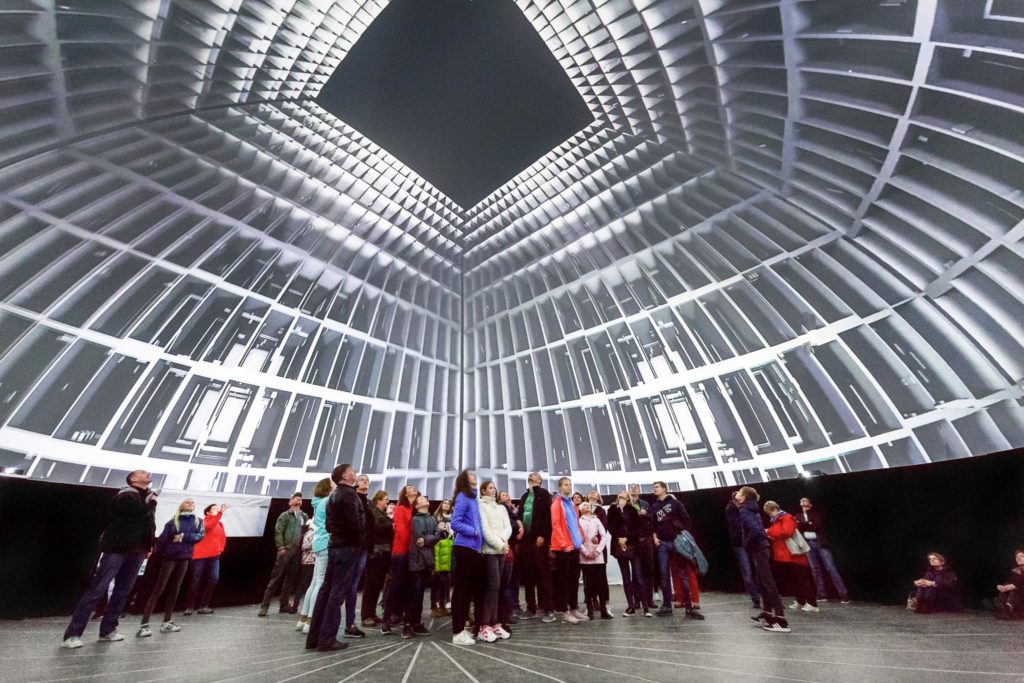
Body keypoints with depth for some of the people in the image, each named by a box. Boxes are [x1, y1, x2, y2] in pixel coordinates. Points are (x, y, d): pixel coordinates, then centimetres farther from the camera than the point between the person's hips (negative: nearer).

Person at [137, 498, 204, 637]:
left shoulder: (198, 522, 9)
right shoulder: (173, 521, 0)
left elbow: (199, 536, -4)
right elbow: (162, 538, -6)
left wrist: (184, 536, -15)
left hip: (184, 558, 3)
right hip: (170, 557, -3)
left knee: (174, 590, 10)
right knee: (158, 590, -5)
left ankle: (167, 623, 18)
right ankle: (143, 625, -1)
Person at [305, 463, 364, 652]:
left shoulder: (334, 495, 14)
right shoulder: (349, 494, -17)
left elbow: (329, 523, 17)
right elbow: (355, 523, -22)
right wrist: (360, 539, -5)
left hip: (335, 545, 9)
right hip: (348, 546, -9)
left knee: (327, 589, 14)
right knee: (339, 591, -2)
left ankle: (314, 637, 21)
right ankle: (327, 639, 3)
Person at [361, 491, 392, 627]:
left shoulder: (384, 514, 20)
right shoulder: (372, 512, -5)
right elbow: (375, 528, -20)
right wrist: (391, 525, -13)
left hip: (384, 552, 8)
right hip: (375, 552, -8)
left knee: (378, 584, 10)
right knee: (372, 583, -3)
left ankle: (372, 613, 18)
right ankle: (366, 615, 6)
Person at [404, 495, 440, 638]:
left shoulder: (433, 519, 13)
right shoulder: (415, 519, -2)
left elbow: (437, 536, 3)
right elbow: (418, 539, -10)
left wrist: (426, 540, -12)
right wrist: (430, 538, -2)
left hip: (428, 560, 5)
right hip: (417, 560, -5)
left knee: (420, 594, 12)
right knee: (414, 594, -5)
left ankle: (417, 624, 19)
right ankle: (408, 625, 4)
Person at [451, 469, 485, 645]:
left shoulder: (473, 498, 15)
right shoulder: (463, 497, -12)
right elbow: (455, 523, -18)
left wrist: (480, 542, 9)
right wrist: (473, 531, -15)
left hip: (473, 549, 9)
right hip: (464, 549, -9)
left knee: (469, 589, 15)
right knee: (462, 589, -1)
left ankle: (461, 629, 27)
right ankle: (457, 633, 9)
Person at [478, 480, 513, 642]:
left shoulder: (501, 507, 16)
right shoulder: (481, 506, -3)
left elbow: (508, 527, 8)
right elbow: (485, 529, -11)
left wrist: (503, 540, -10)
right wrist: (499, 544, -12)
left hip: (501, 550, 6)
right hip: (489, 550, -6)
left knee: (495, 586, 7)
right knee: (494, 585, -11)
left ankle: (494, 623, 13)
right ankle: (484, 626, -4)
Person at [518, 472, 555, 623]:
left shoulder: (544, 494, 1)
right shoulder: (524, 496, 19)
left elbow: (548, 515, -9)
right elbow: (520, 517, 18)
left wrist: (542, 535, -16)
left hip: (539, 538, -6)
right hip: (526, 539, 6)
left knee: (543, 573, -2)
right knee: (528, 575, 8)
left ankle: (547, 609, 5)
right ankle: (531, 608, 18)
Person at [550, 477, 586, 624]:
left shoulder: (572, 504, 15)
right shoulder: (557, 503, -9)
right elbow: (555, 525, -15)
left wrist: (580, 538, 9)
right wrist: (564, 544, -18)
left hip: (574, 546, 7)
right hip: (562, 548, -7)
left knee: (574, 578, 13)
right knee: (563, 579, 1)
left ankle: (574, 608, 24)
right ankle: (563, 611, 9)